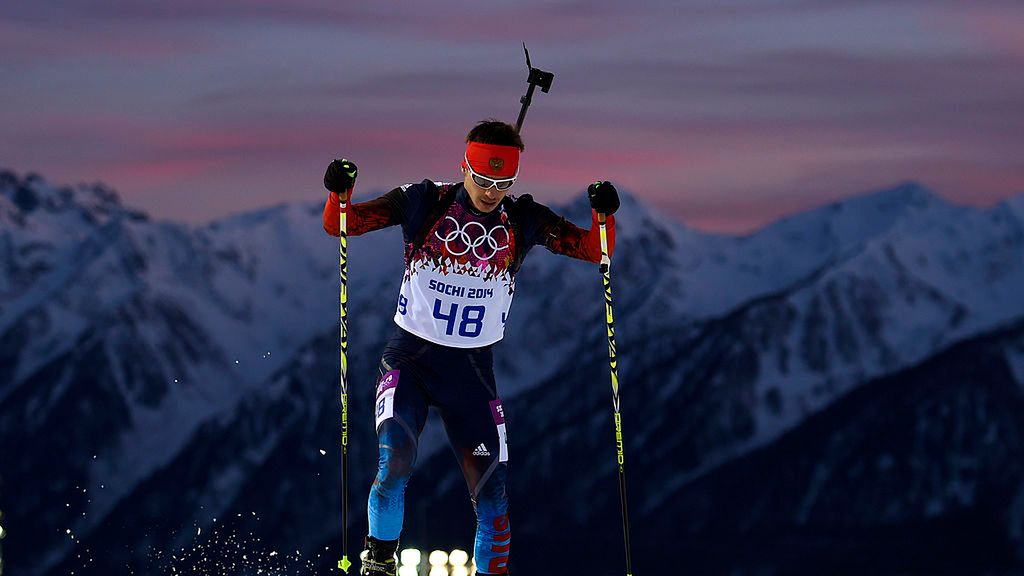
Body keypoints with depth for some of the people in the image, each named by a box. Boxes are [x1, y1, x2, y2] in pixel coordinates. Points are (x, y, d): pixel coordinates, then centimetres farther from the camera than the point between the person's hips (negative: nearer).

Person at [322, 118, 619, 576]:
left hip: (472, 368, 2)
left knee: (490, 488, 0)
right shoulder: (423, 202, -7)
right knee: (394, 464, -22)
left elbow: (595, 250, -2)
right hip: (410, 358, -2)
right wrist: (338, 194, -25)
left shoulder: (523, 221, -1)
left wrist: (604, 215, -22)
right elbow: (339, 225, -4)